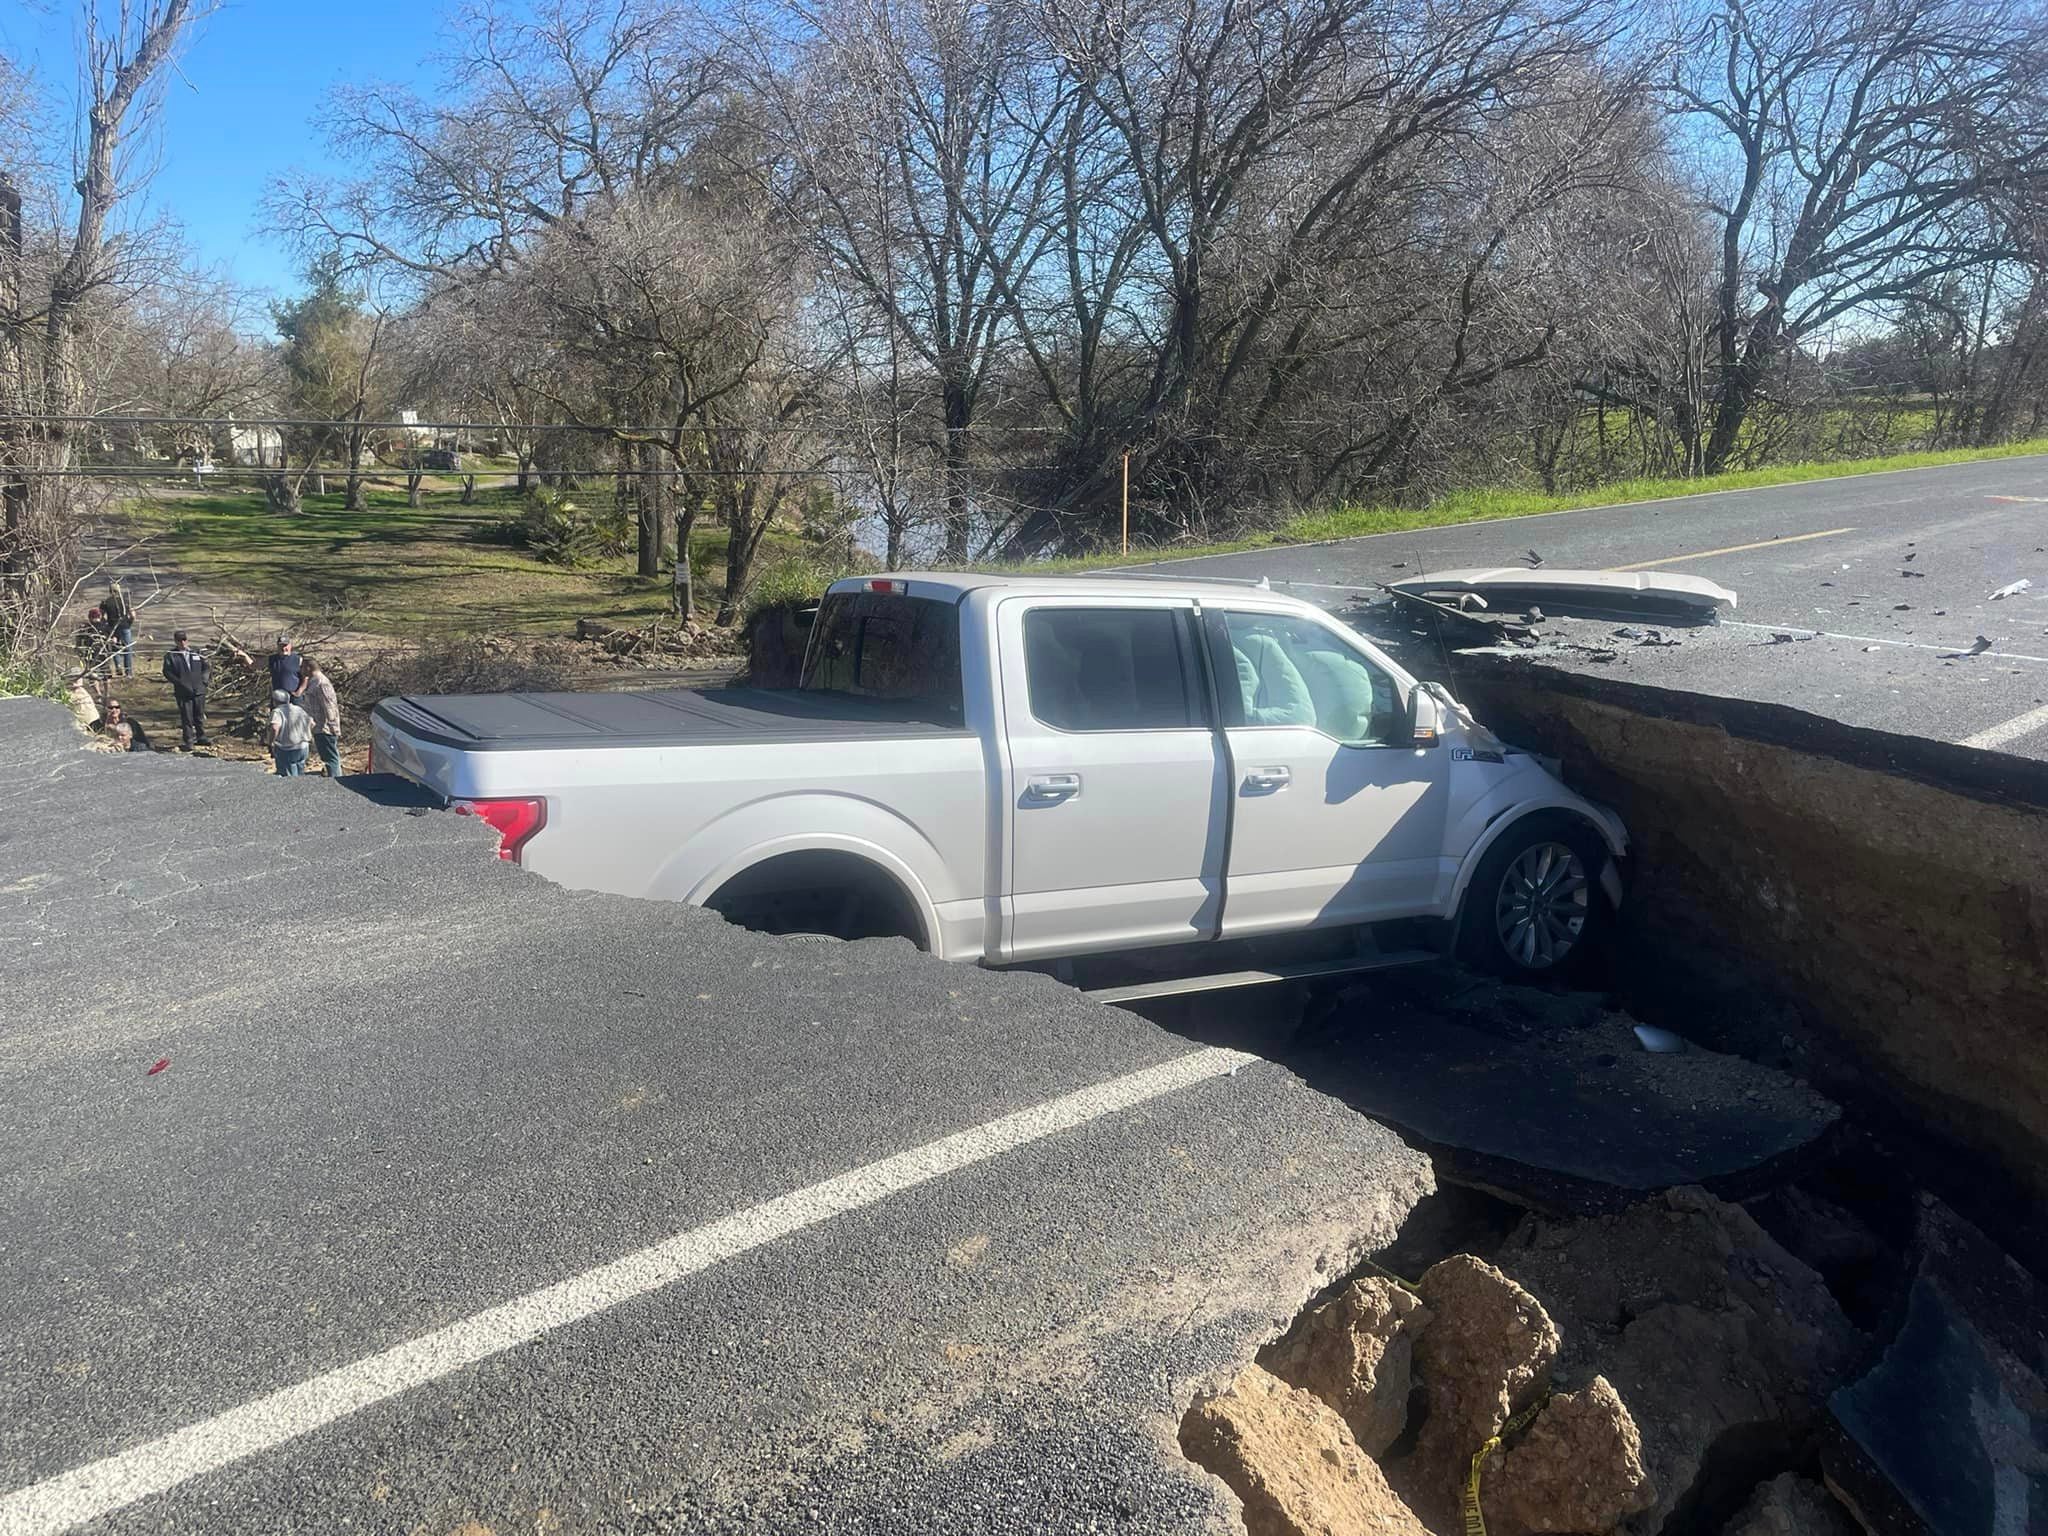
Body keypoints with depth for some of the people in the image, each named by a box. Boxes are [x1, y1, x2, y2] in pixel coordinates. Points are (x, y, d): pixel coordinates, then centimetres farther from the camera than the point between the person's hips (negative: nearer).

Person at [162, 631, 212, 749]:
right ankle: (188, 741, 4)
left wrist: (204, 680, 0)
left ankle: (201, 737, 25)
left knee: (200, 715, 12)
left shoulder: (197, 653, 9)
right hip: (183, 692, -3)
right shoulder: (171, 656, 0)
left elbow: (207, 667, 14)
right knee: (186, 717, -2)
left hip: (199, 690, 3)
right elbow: (167, 672, -5)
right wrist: (180, 683, -14)